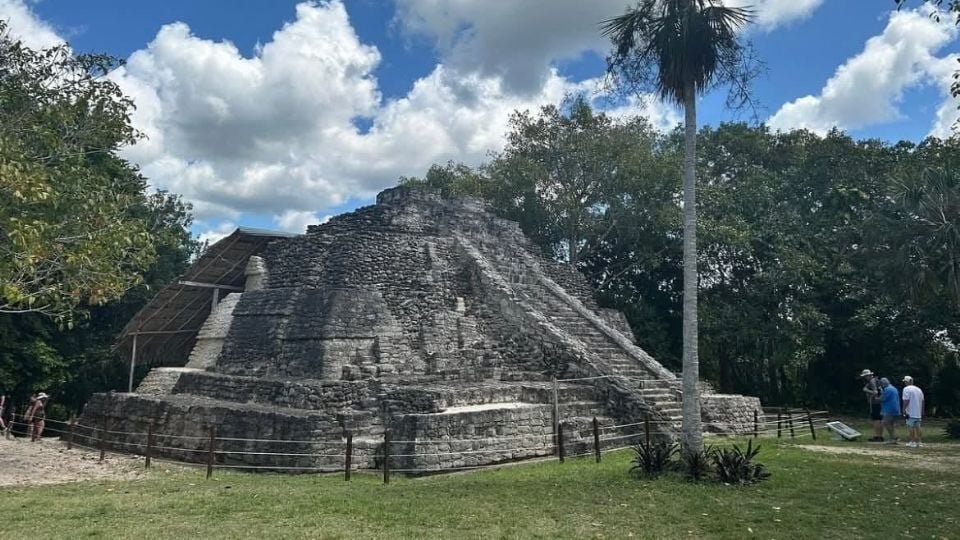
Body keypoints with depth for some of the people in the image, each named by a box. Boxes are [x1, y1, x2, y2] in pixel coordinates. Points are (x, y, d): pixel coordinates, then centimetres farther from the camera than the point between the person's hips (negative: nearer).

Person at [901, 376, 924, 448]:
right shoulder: (918, 389, 14)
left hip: (911, 412, -7)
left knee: (911, 427, -2)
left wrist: (904, 410, -14)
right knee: (917, 427, 12)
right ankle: (918, 442, 13)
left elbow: (906, 401, -17)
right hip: (918, 413, 7)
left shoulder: (906, 389, -9)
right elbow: (922, 401, 16)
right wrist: (922, 412, 20)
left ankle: (912, 442, -2)